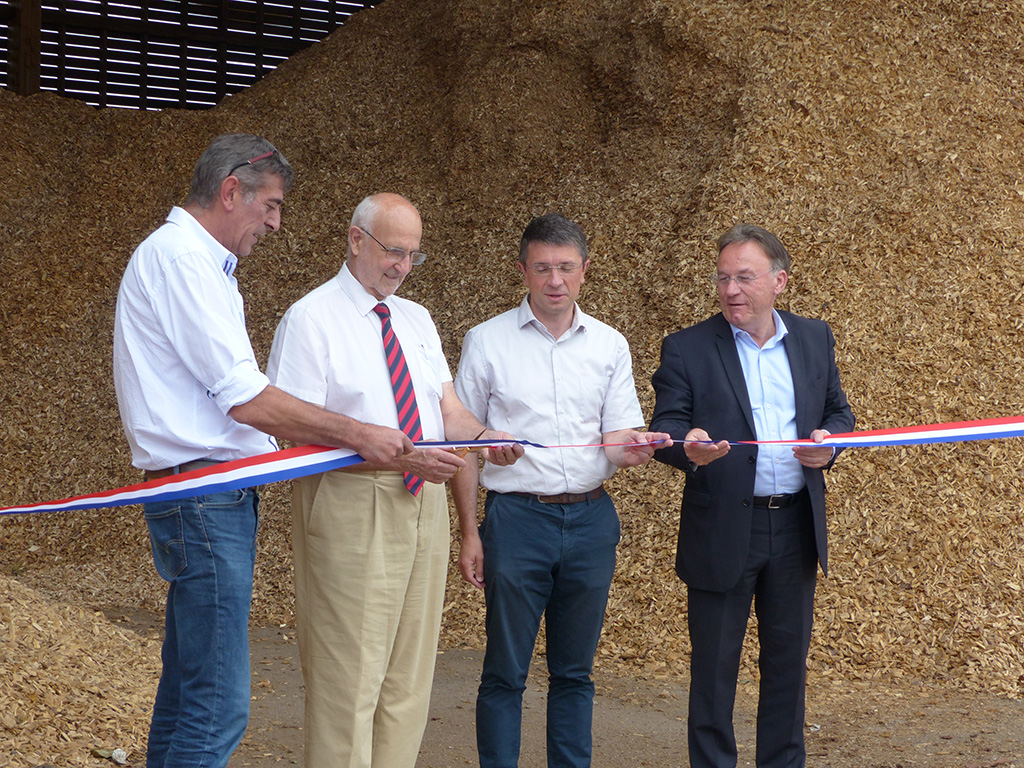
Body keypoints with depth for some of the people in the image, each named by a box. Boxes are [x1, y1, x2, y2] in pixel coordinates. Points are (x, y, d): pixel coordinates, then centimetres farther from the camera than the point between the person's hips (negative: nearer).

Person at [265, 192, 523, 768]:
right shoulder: (310, 320, -7)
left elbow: (448, 407, 11)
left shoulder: (418, 320, 15)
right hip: (352, 509, -7)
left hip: (426, 504, 7)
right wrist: (402, 456, -23)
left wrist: (484, 436, -13)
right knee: (349, 674, -6)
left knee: (410, 671, 10)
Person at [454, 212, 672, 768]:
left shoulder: (610, 345, 8)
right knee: (505, 673, 0)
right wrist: (468, 532, -3)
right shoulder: (487, 341, 1)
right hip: (517, 516, -3)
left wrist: (628, 449, -19)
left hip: (591, 518, 3)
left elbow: (617, 441, 6)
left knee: (575, 672, 10)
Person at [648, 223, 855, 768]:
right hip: (721, 533, -3)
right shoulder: (687, 349, -4)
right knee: (714, 667, 3)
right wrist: (688, 447, -31)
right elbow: (664, 429, -9)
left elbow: (838, 413, 15)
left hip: (796, 529, 3)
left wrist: (829, 442, -7)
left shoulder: (814, 339, 7)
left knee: (788, 662, 13)